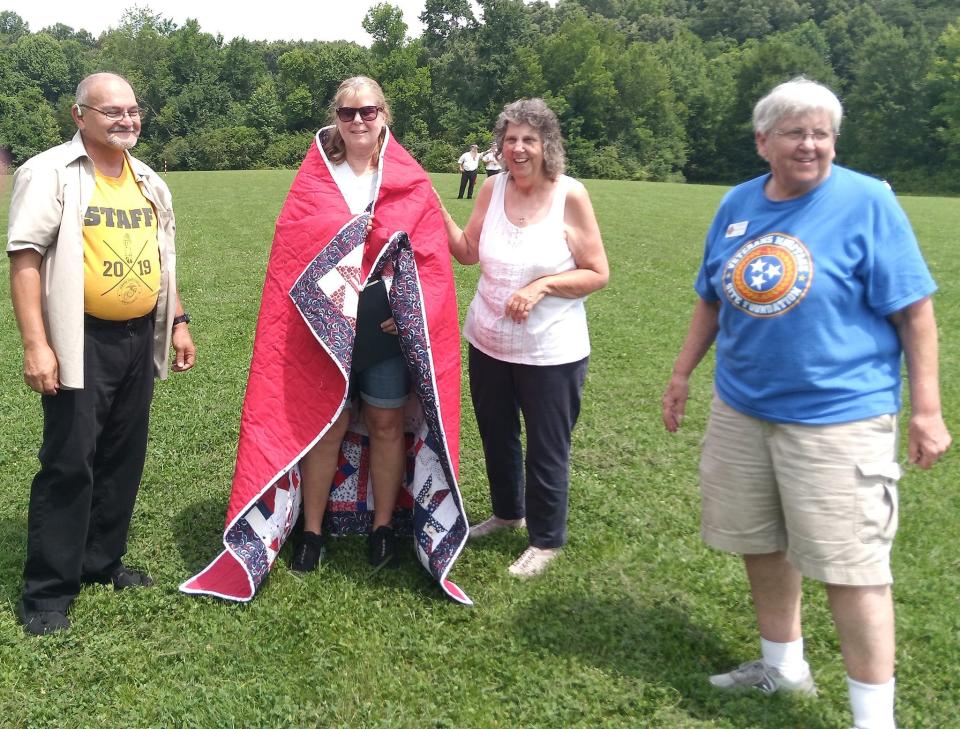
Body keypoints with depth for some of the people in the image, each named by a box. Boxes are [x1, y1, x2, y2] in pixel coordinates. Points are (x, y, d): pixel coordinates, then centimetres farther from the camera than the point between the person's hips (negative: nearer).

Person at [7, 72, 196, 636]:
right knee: (69, 462, -3)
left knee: (123, 457, 13)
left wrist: (179, 322, 18)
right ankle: (47, 591, 9)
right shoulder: (50, 173, -7)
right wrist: (35, 344, -19)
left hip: (140, 339, 6)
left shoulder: (148, 181, 14)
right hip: (81, 341, -6)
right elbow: (26, 258, -12)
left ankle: (102, 562, 28)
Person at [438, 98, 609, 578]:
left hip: (551, 352, -5)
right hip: (488, 343, 5)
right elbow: (468, 252, 5)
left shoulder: (570, 195, -14)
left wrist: (541, 286, -22)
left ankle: (546, 540, 28)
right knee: (496, 437, 22)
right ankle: (507, 511, 46)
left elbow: (597, 274, -11)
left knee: (546, 449, 9)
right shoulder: (492, 189, -2)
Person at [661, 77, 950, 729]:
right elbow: (712, 299, 16)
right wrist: (683, 373, 16)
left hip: (838, 415, -6)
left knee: (850, 565, -4)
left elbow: (913, 310, -9)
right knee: (760, 542, 17)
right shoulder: (738, 205, 6)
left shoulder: (867, 201, -9)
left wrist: (927, 409, -12)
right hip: (741, 408, 6)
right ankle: (784, 664, 37)